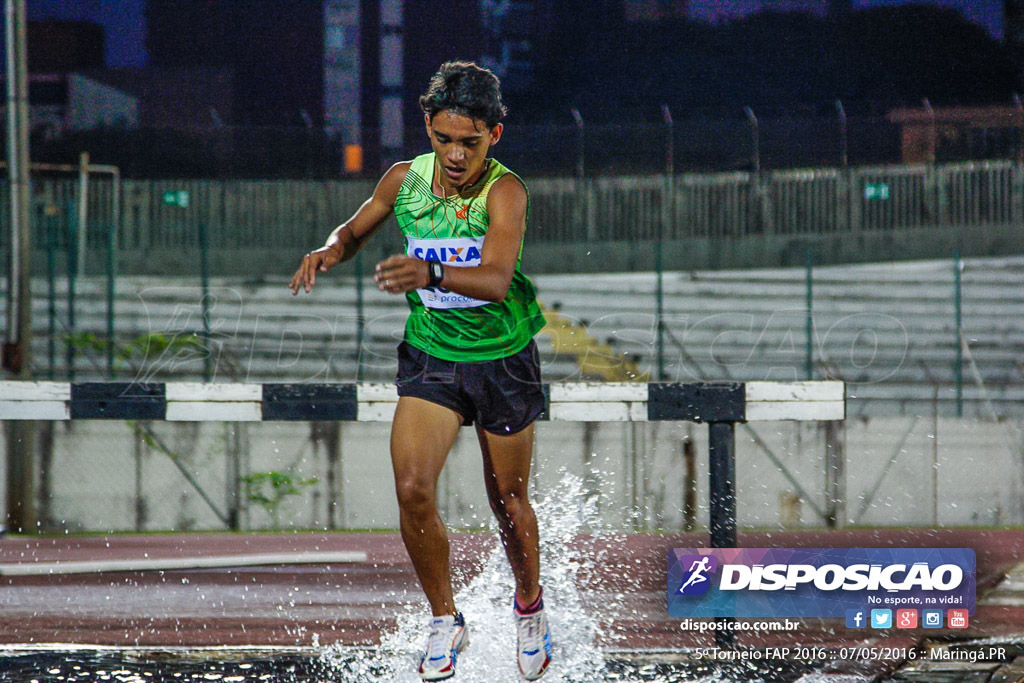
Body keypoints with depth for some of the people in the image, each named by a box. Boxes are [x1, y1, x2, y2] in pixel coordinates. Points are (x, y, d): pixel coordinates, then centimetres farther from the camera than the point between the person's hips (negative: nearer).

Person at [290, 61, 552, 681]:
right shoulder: (406, 179, -8)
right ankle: (446, 623, 2)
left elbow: (496, 280, -38)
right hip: (430, 355, 3)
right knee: (413, 488, -16)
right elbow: (355, 230, 13)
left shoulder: (505, 192, -22)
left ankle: (530, 606, 40)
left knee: (507, 500, 12)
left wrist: (431, 273, -58)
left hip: (503, 359, -3)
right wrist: (330, 251, -11)